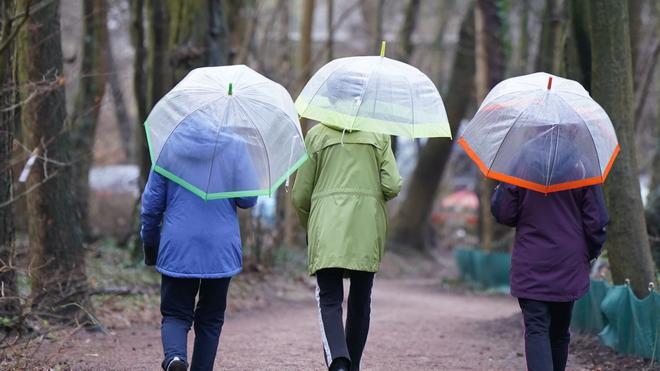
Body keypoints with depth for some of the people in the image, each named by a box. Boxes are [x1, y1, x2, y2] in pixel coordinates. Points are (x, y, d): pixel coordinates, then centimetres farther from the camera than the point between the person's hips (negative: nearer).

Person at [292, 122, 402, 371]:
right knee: (360, 300, 14)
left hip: (328, 229, -1)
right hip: (368, 229, 1)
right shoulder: (379, 135, 6)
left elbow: (300, 196, 5)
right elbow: (392, 186, -3)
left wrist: (308, 227, 23)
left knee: (329, 299, -4)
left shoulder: (316, 135, 5)